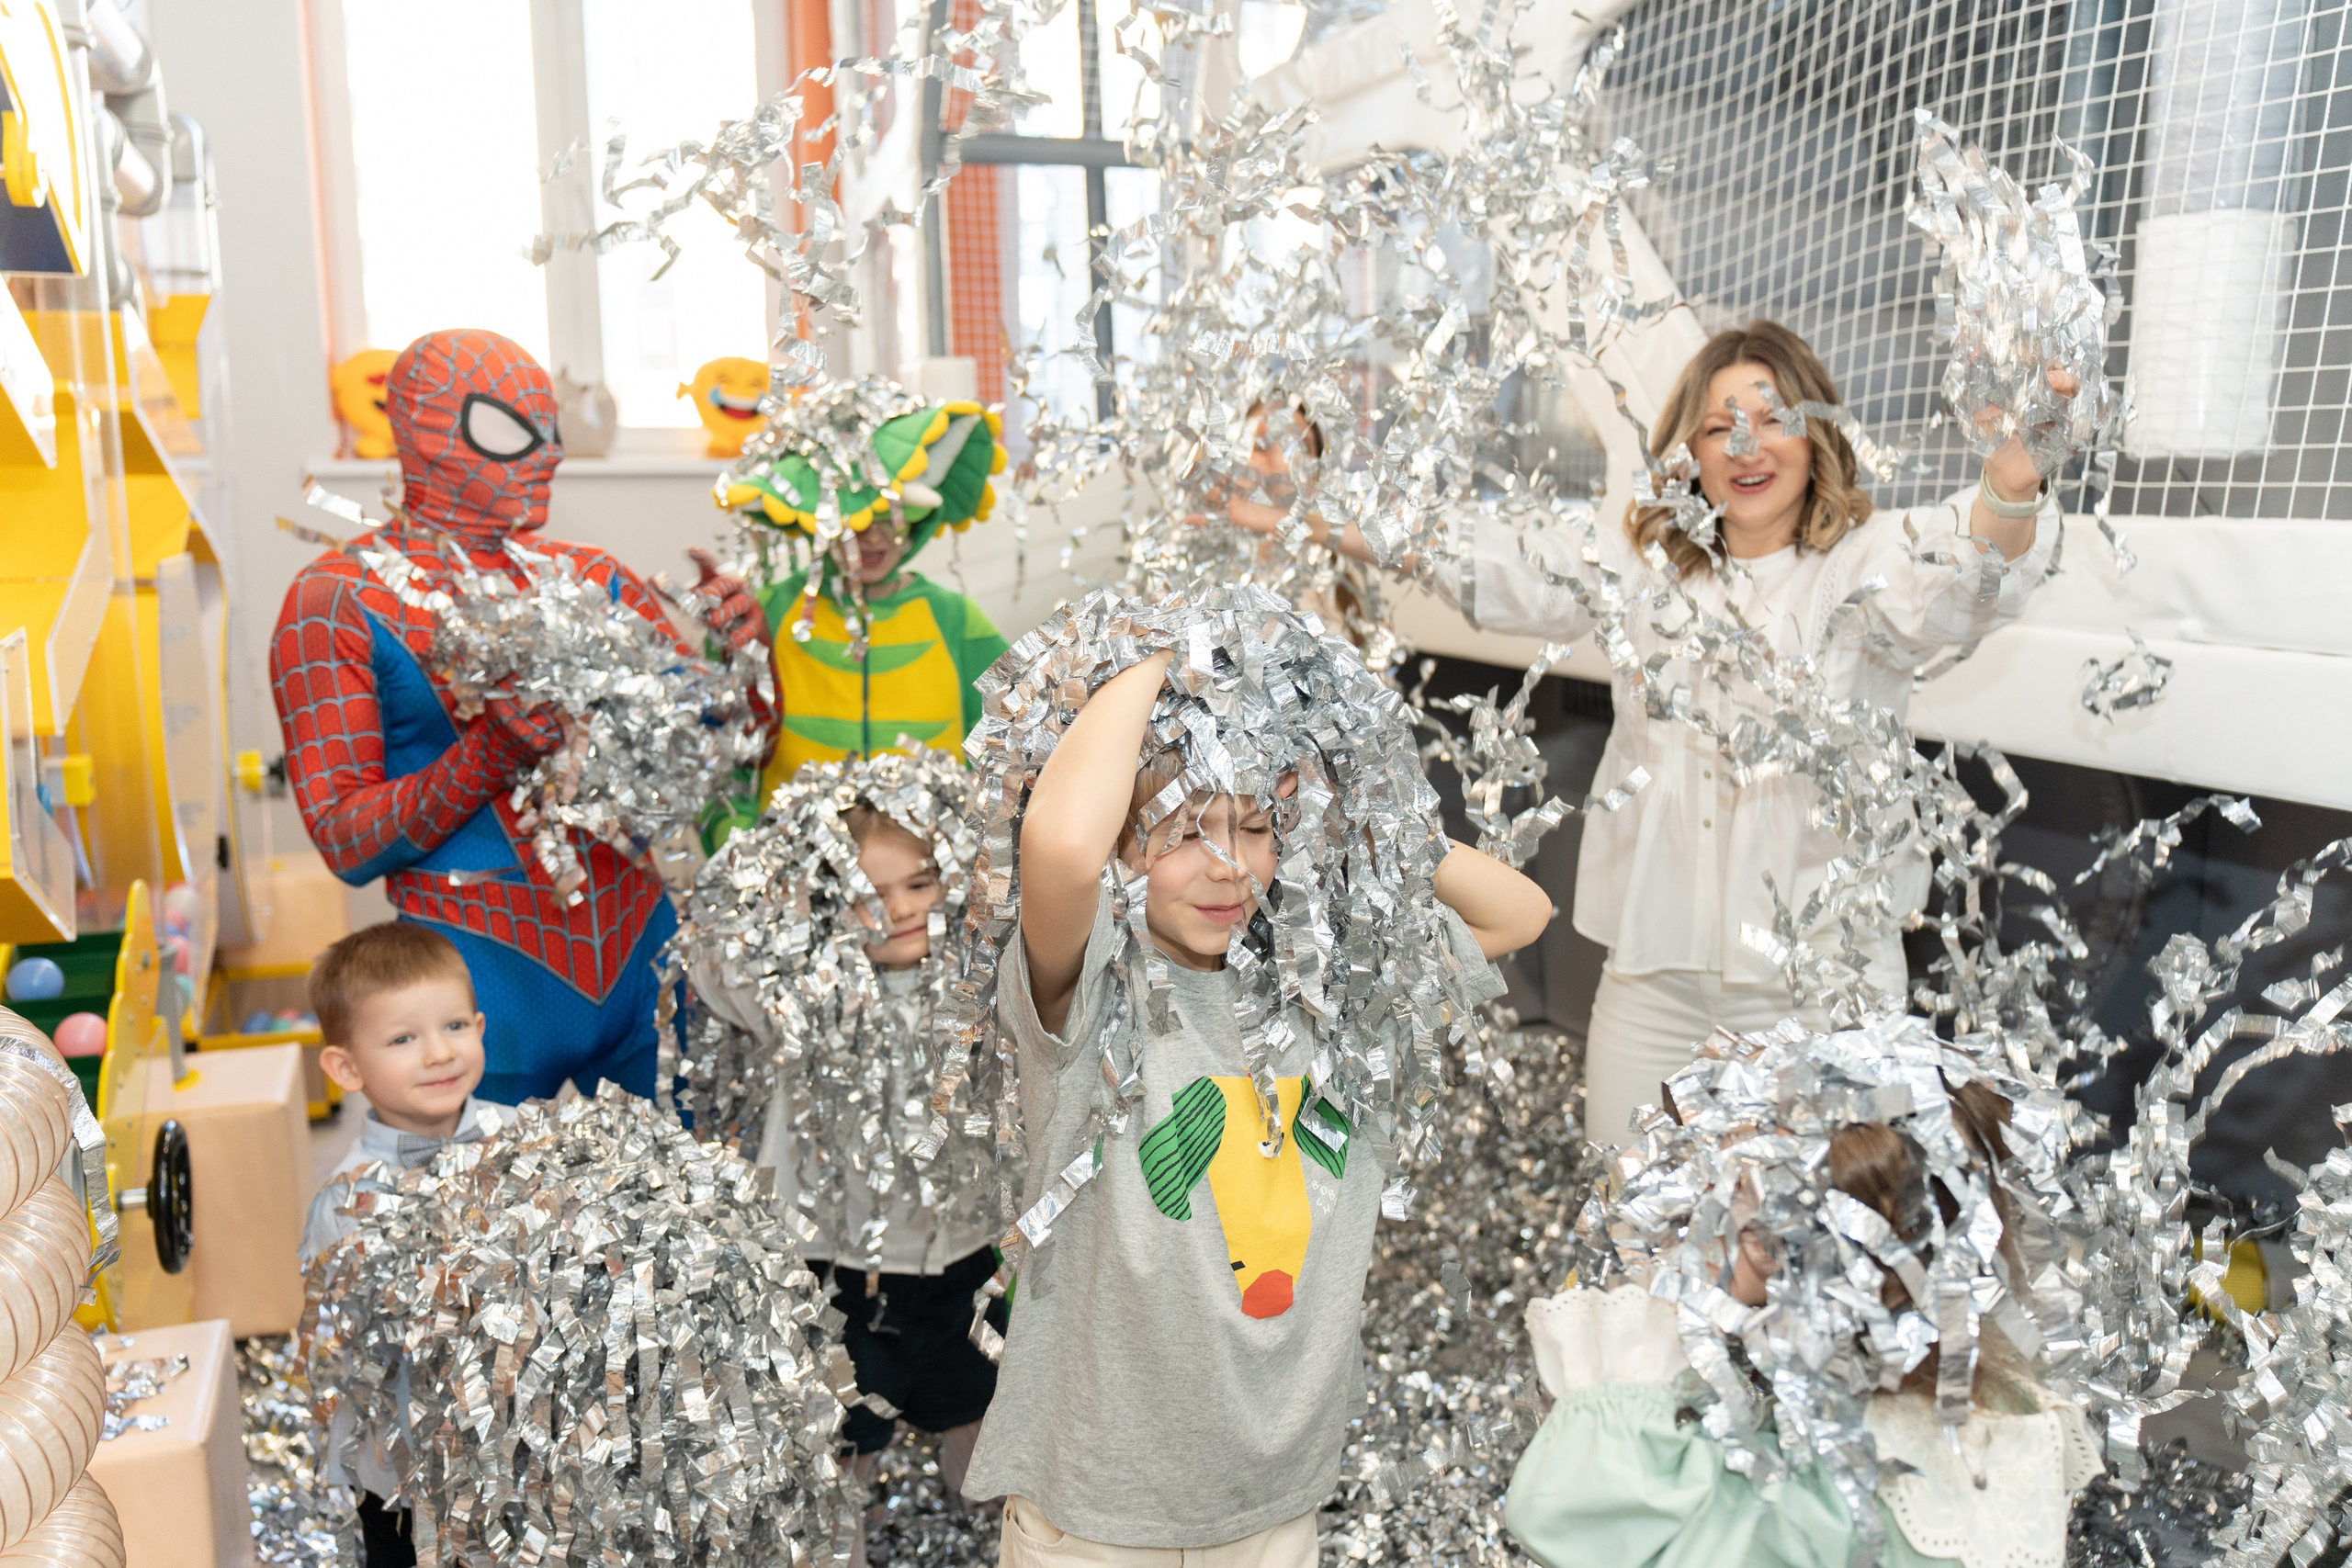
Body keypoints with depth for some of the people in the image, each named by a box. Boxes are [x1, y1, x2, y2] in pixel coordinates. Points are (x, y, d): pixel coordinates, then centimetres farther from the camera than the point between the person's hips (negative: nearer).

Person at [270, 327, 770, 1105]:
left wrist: (741, 654, -7)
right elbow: (345, 842, -6)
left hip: (638, 943, 4)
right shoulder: (337, 599, -1)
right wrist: (490, 754, -21)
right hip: (480, 960, -3)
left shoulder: (590, 575, 9)